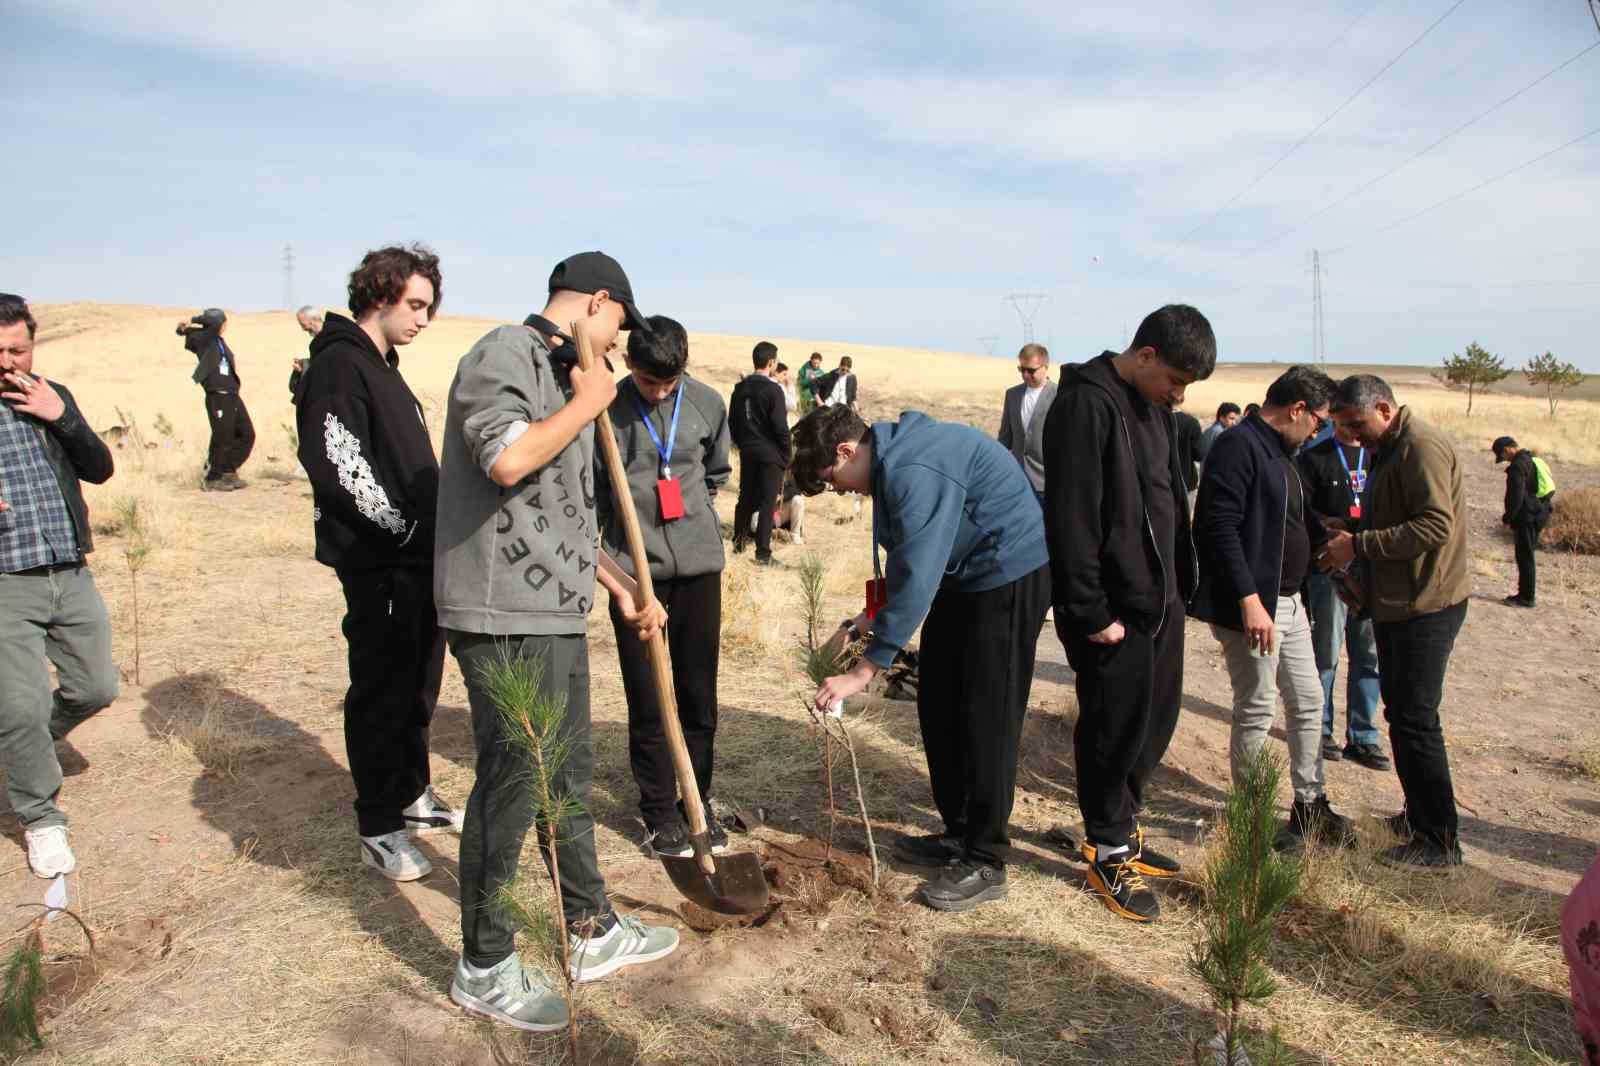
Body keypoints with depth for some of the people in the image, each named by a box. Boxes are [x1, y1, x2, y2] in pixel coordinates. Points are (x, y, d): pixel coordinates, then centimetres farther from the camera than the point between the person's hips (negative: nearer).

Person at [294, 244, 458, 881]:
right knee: (381, 692, 0)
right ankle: (379, 829, 12)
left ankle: (413, 797, 33)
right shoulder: (339, 364, -12)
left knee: (418, 687, 18)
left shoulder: (383, 366, 19)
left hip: (417, 558, 10)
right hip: (377, 564, -10)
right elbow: (337, 468, -22)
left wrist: (436, 531, 13)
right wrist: (402, 527, -18)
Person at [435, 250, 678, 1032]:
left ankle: (594, 933, 34)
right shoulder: (503, 354, -10)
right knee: (509, 784, 1)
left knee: (568, 776, 18)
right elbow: (508, 460, -29)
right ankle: (484, 967, 20)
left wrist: (619, 589, 23)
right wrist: (586, 405, -12)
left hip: (557, 615, 10)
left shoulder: (559, 375, 18)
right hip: (506, 619, -10)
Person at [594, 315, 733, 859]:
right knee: (646, 697, 4)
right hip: (634, 566, -2)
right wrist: (605, 555, 0)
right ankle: (659, 809, 18)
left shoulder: (707, 404, 0)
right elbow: (590, 491, 0)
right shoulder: (607, 409, -9)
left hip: (698, 563, 3)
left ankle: (698, 800, 25)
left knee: (699, 692, 9)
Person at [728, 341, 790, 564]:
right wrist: (786, 456, -4)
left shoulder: (740, 388, 6)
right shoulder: (773, 389, -14)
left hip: (747, 452, 6)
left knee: (746, 498, 17)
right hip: (770, 453, -6)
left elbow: (732, 422, 12)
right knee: (767, 503, -2)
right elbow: (781, 427, -14)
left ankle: (739, 542, 27)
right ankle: (763, 553, -2)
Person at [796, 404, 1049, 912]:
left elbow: (917, 574, -31)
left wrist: (864, 670, -28)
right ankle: (959, 833, 24)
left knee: (986, 719, -5)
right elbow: (907, 555, 18)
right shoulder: (891, 460, 5)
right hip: (961, 575, 10)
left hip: (1009, 575, -10)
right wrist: (877, 612, 11)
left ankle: (985, 862, 6)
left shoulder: (915, 470, -27)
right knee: (938, 707, 11)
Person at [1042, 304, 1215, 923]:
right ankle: (1108, 852, 21)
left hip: (1161, 600, 9)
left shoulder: (1155, 406, 11)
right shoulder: (1086, 405, -18)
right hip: (1114, 612, -9)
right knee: (1114, 730, 3)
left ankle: (1121, 826, 35)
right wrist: (1091, 613, -20)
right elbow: (1071, 518, -21)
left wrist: (1181, 584, 13)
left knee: (1155, 721, 17)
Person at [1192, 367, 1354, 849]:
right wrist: (1249, 600, -28)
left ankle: (1309, 805, 31)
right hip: (1250, 605, -10)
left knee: (1308, 701, 17)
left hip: (1288, 602, 10)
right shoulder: (1238, 447, -17)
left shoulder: (1280, 453, 15)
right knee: (1257, 711, 1)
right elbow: (1220, 528, -25)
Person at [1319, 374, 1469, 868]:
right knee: (1402, 712, 16)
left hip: (1426, 605, -10)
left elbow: (1436, 525, -26)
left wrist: (1359, 544, -22)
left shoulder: (1421, 446, -16)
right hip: (1397, 603, 10)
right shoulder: (1389, 449, 16)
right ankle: (1419, 815, 28)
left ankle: (1439, 840, 4)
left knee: (1414, 720, -6)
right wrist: (1353, 539, 7)